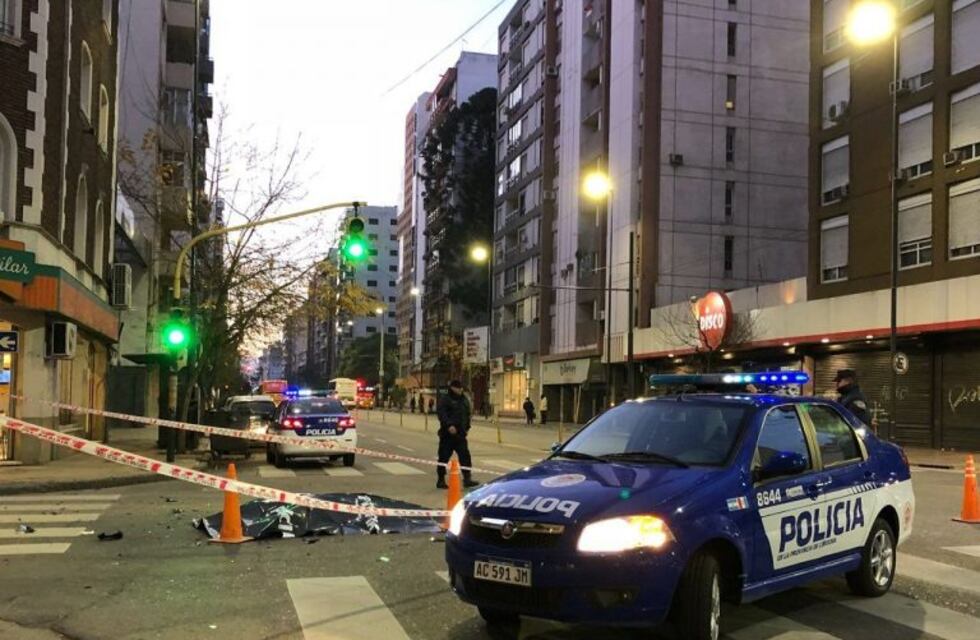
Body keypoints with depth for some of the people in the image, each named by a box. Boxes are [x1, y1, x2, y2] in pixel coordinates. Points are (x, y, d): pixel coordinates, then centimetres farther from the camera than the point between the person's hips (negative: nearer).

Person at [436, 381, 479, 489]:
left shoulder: (464, 400, 16)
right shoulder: (445, 399, -7)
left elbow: (467, 414, 24)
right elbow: (442, 414, -18)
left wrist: (467, 427, 15)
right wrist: (449, 425, -29)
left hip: (460, 434, 6)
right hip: (447, 434, -6)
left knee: (465, 456, 0)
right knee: (444, 457, 0)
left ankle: (467, 478, 3)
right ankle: (441, 480, 9)